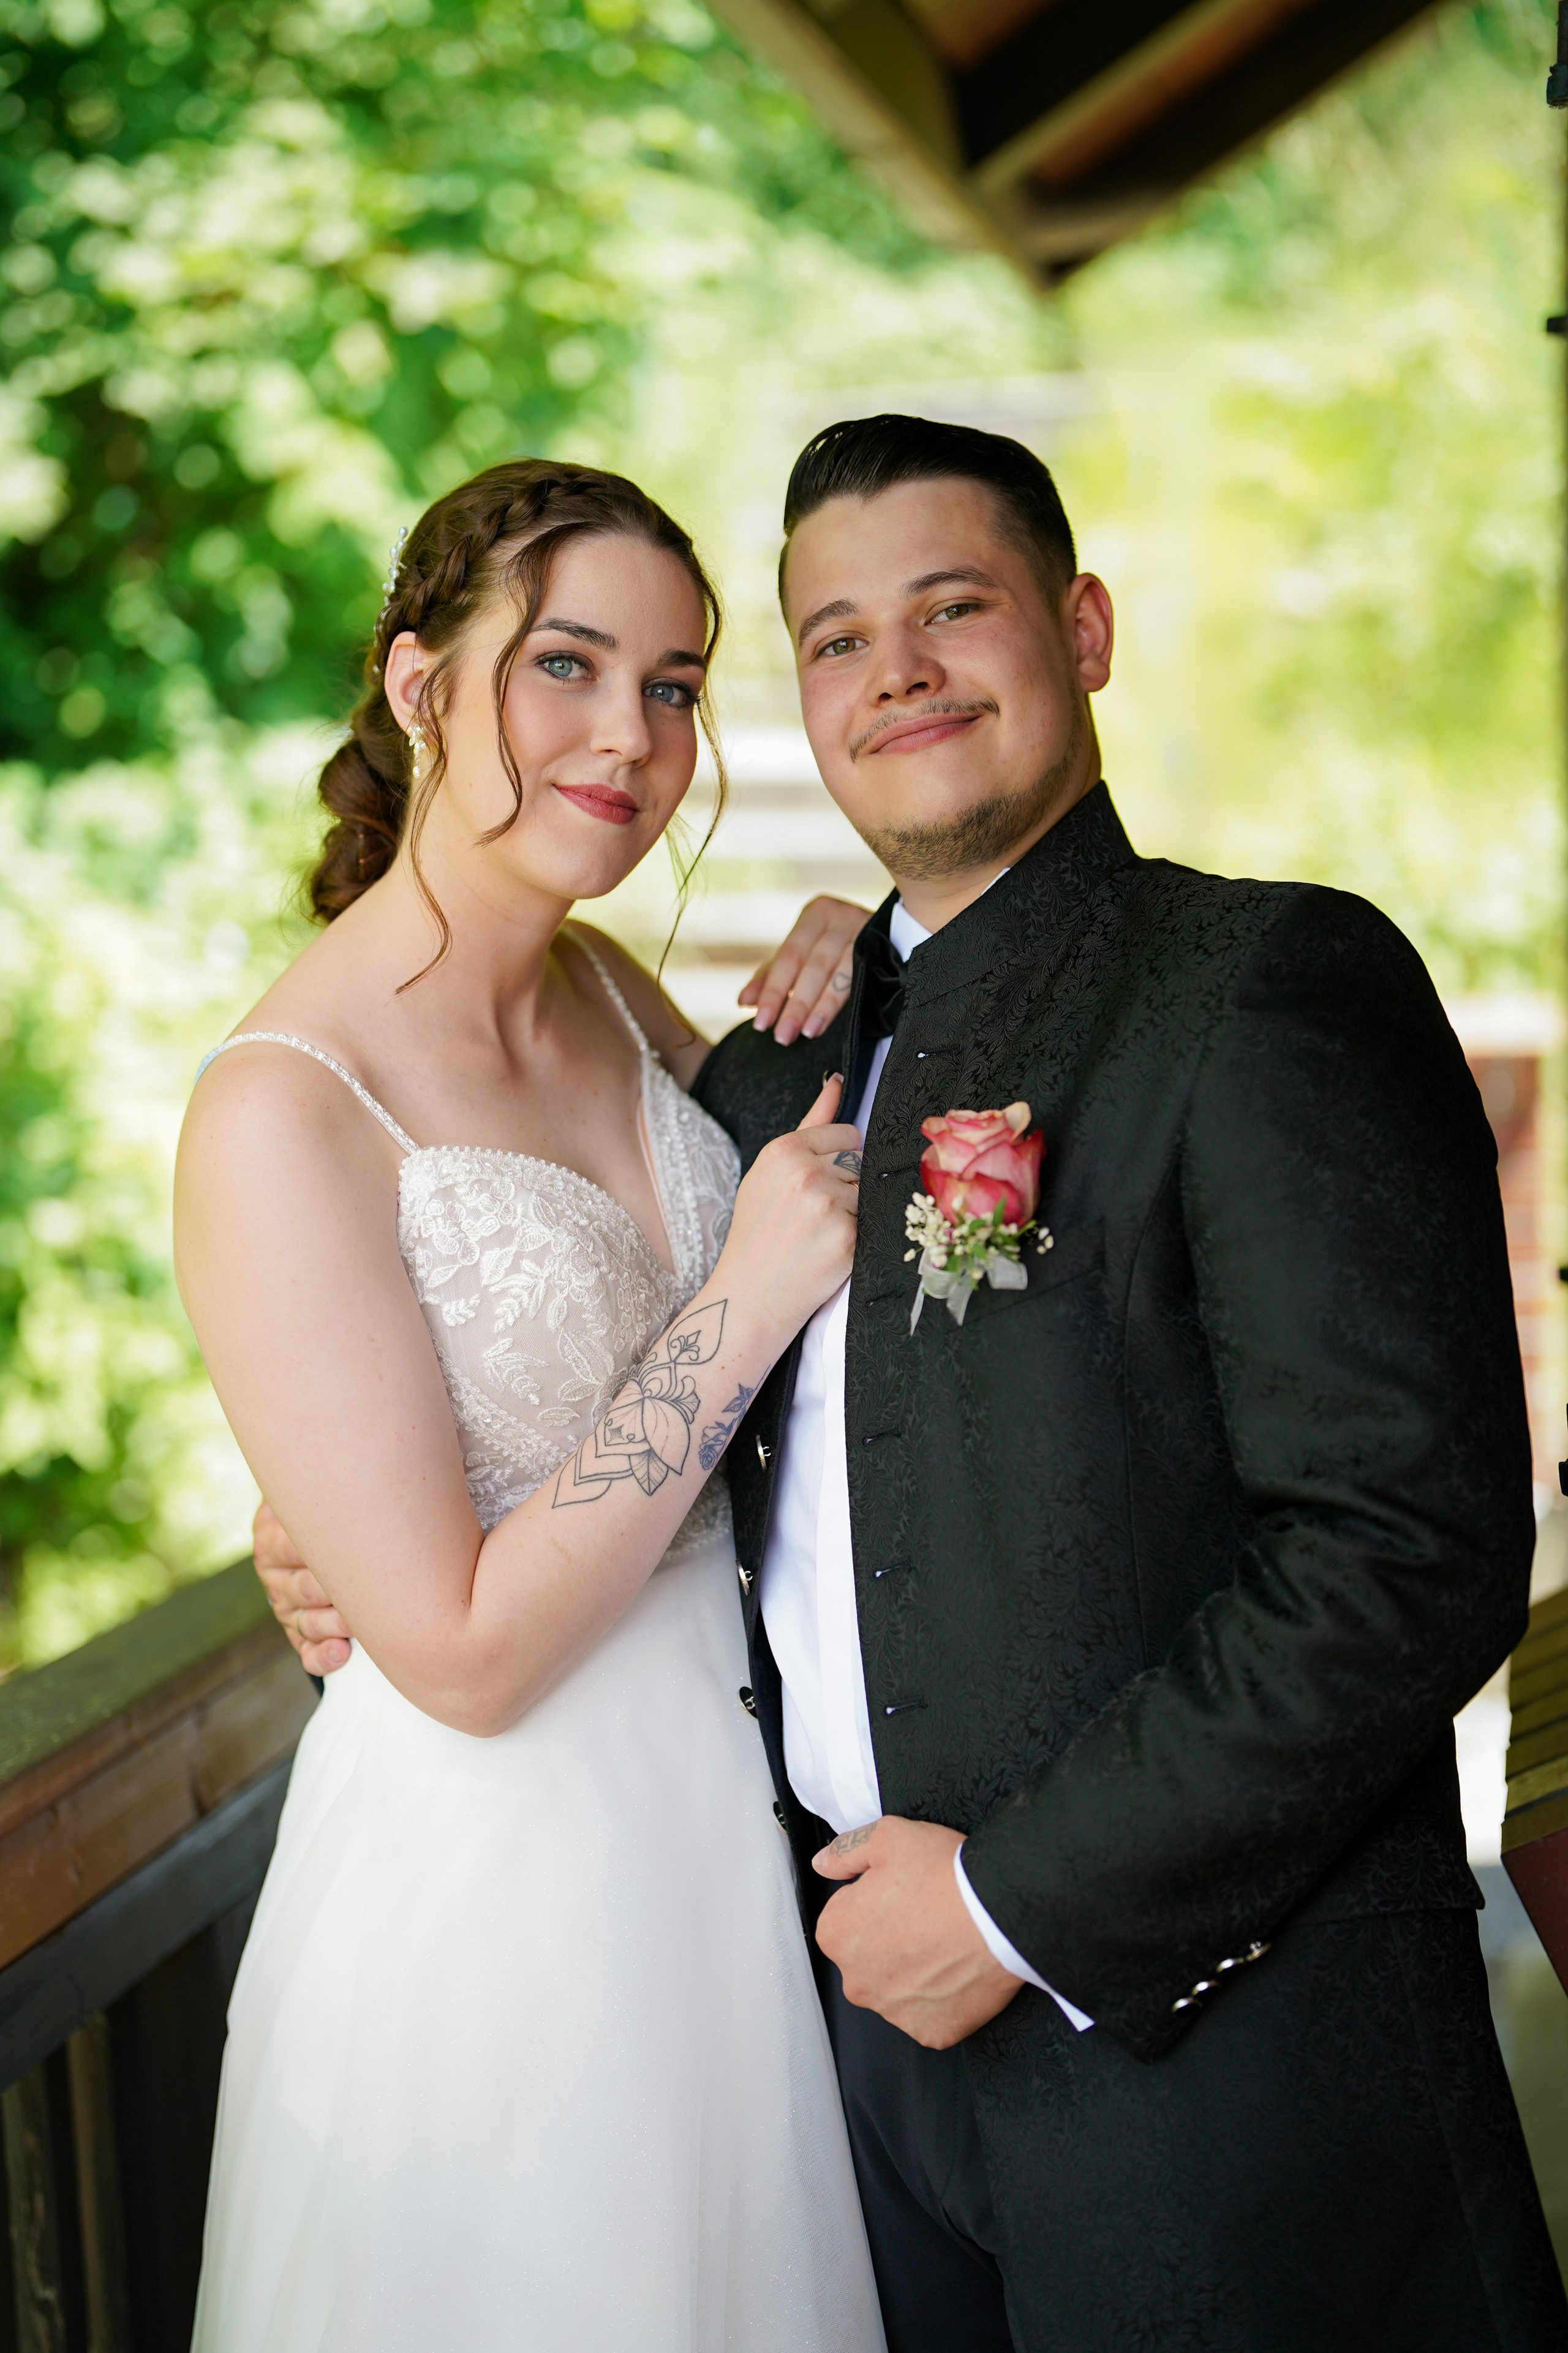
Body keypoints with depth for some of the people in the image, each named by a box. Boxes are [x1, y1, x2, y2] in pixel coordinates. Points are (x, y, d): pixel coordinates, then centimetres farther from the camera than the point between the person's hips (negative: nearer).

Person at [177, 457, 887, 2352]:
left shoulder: (605, 991, -1)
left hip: (729, 1803, 7)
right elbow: (466, 1655, -23)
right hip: (491, 1887, -7)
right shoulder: (279, 1115, -23)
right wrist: (754, 1294, -23)